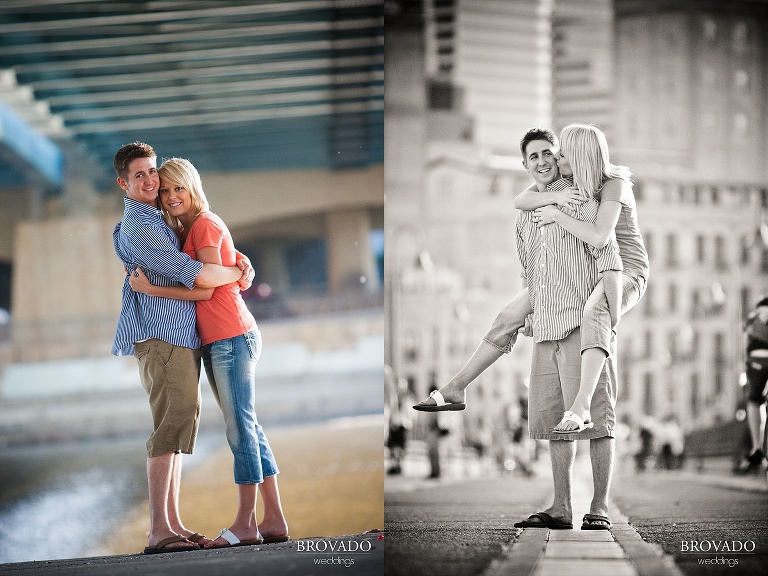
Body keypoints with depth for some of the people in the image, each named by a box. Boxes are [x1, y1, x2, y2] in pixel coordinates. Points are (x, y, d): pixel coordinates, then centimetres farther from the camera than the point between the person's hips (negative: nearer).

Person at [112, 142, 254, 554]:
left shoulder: (161, 219, 18)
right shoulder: (138, 228, -14)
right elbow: (196, 275, -20)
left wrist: (242, 261, 5)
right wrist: (237, 274, -4)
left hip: (181, 336, 10)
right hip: (160, 336, -10)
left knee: (179, 426, 10)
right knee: (170, 426, -16)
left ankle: (173, 523, 12)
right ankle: (158, 531, -20)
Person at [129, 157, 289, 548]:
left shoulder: (205, 225, -10)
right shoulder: (185, 231, 17)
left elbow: (205, 289, -16)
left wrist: (149, 288, -14)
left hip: (233, 337, -10)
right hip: (215, 341, 10)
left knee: (241, 428, -8)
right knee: (245, 429, 9)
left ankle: (245, 524, -7)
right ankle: (274, 519, 11)